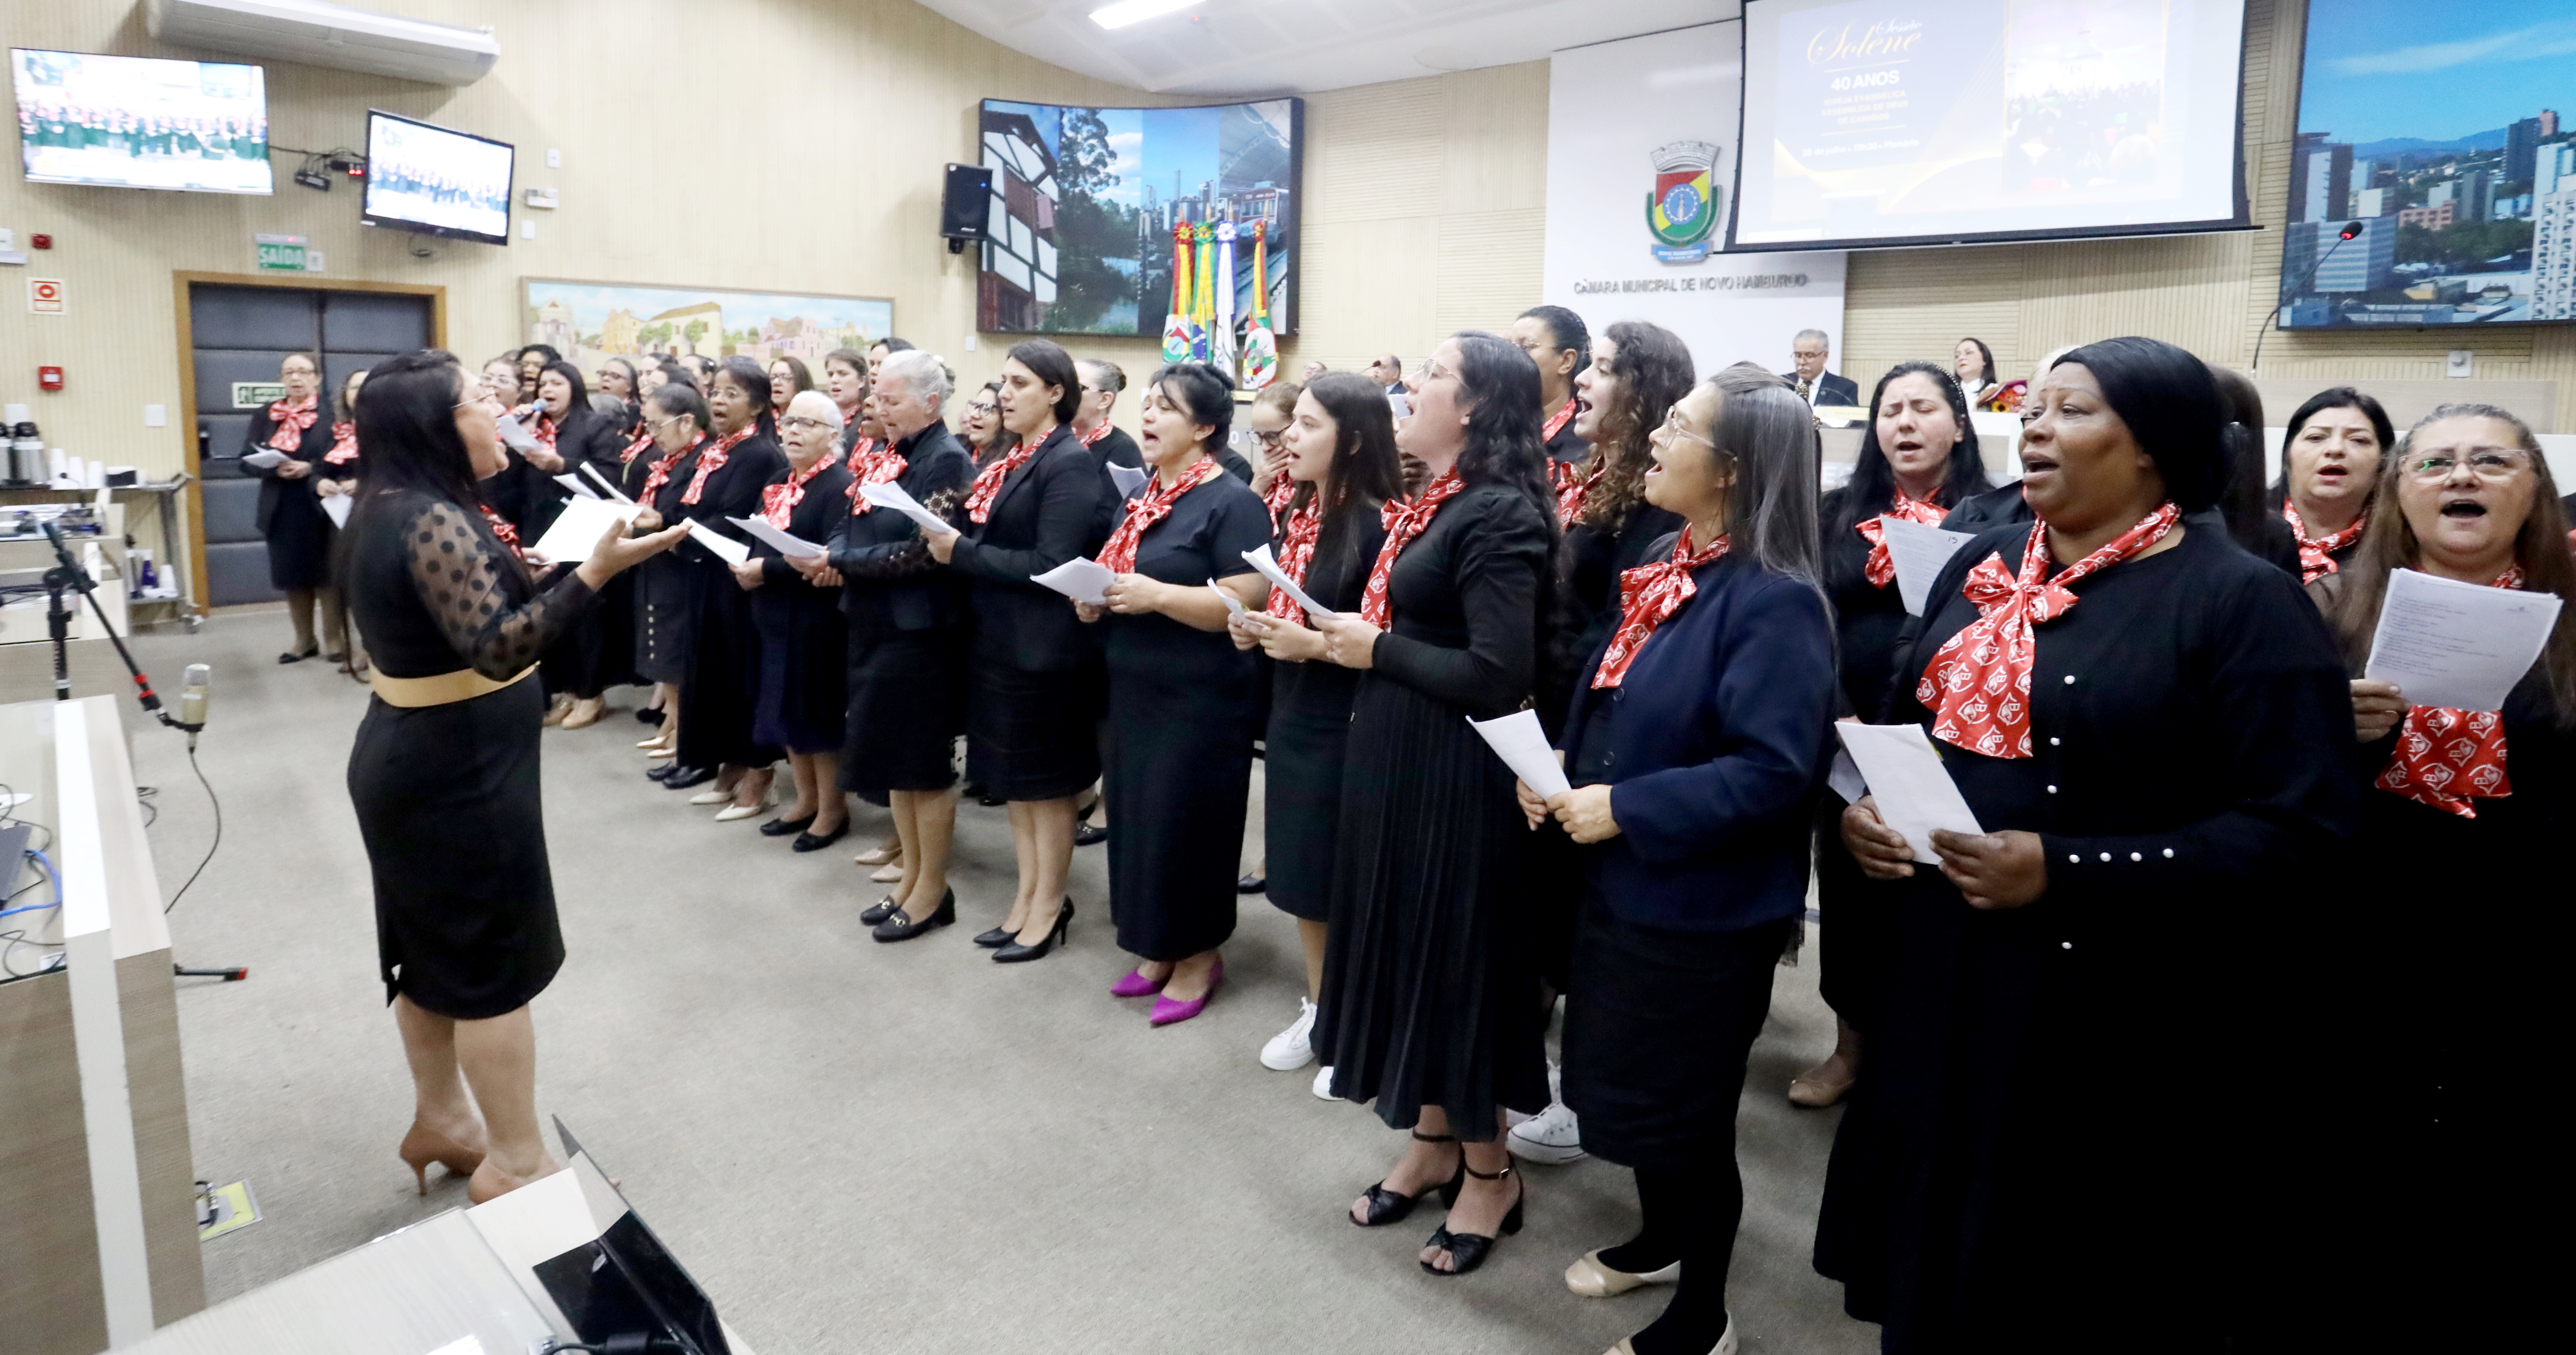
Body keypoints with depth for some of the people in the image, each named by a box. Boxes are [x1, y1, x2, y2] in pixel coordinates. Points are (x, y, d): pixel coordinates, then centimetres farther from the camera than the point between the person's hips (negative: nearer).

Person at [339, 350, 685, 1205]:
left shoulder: (390, 508, 8)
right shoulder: (433, 521, -23)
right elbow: (497, 650, -33)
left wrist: (516, 572, 21)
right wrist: (593, 572, -41)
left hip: (410, 756, 10)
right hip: (459, 770, -10)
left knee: (434, 946, 19)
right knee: (497, 959, 0)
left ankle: (441, 1120, 35)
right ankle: (516, 1164, 11)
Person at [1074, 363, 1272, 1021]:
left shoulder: (1232, 502, -12)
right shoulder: (1140, 496, 13)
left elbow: (1247, 604, -20)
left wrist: (1156, 596, -26)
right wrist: (1094, 597, 1)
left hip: (1200, 701, -8)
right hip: (1134, 692, 8)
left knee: (1185, 826, 1)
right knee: (1138, 821, 13)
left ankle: (1200, 955, 20)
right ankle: (1159, 948, 28)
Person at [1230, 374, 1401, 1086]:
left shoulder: (1378, 526, -16)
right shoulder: (1293, 514, 8)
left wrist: (1312, 644, -23)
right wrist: (1255, 627, 0)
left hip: (1349, 728, -8)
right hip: (1292, 717, 8)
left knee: (1346, 882, 5)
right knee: (1302, 874, 17)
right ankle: (1318, 1011, 34)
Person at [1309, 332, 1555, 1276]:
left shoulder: (1499, 514, -18)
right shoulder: (1432, 503, 10)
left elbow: (1497, 676, -25)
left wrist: (1376, 650, -16)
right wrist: (1347, 639, -1)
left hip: (1453, 771, -9)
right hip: (1398, 757, 9)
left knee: (1458, 956, 4)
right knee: (1409, 947, 17)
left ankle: (1488, 1172, 24)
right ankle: (1433, 1141, 35)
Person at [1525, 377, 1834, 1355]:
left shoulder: (1775, 601, -22)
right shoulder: (1671, 567, 5)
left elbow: (1771, 772, -27)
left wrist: (1625, 809, -25)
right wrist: (1561, 767, -3)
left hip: (1703, 907, -8)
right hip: (1627, 883, 8)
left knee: (1684, 1108, 9)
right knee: (1628, 1082, 23)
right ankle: (1659, 1239, 48)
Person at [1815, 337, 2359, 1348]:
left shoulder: (2244, 601, -12)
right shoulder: (1983, 565, 8)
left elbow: (2299, 830, -17)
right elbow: (1907, 723, 18)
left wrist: (2060, 871, -24)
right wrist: (1859, 806, -4)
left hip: (2119, 1012, -5)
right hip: (1943, 977, 6)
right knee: (1929, 1262, 19)